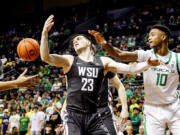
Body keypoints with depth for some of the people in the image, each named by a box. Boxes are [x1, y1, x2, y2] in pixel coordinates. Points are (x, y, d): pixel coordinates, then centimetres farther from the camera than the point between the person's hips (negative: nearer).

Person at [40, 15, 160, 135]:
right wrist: (45, 33, -23)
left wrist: (147, 64, -13)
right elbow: (45, 57, -9)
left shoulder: (103, 62, 10)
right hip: (73, 116, -2)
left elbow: (130, 69, 5)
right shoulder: (69, 61, 5)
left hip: (93, 117, 3)